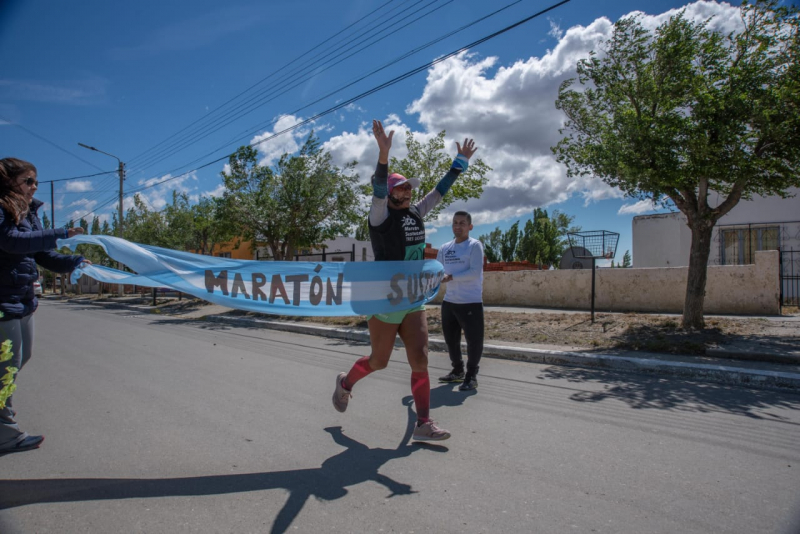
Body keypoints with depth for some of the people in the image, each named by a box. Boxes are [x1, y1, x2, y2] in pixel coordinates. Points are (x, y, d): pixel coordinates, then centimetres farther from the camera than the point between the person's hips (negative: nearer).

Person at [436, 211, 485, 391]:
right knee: (451, 339, 16)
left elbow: (475, 272, -18)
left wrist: (450, 277, -22)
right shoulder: (445, 248, 12)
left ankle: (471, 375, 16)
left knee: (474, 340, -1)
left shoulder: (475, 245, -7)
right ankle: (458, 371, 33)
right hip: (449, 302, 7)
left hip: (471, 302, -6)